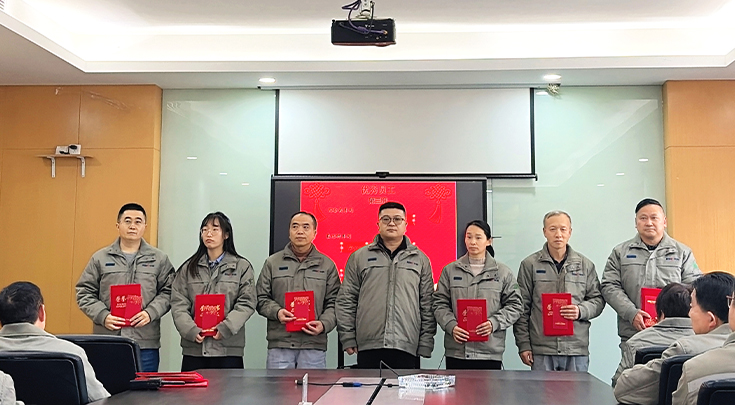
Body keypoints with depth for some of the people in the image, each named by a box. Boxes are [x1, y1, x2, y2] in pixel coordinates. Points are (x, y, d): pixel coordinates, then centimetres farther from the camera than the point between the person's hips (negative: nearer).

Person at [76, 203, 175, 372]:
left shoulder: (160, 259, 9)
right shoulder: (100, 258, 10)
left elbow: (167, 292, 6)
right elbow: (84, 293, 8)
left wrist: (150, 313, -10)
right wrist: (103, 316, -6)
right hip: (107, 341, 0)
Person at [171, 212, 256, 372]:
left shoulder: (242, 266, 5)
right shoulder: (188, 268, 12)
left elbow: (247, 303, -3)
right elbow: (178, 304, 4)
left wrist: (226, 328, -16)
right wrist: (191, 330, -12)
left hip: (229, 348, -2)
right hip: (193, 348, 2)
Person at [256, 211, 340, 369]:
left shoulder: (327, 265, 11)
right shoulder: (272, 263, 12)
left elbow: (333, 303, 8)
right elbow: (261, 298, 10)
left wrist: (324, 324, -10)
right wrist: (276, 312, -10)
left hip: (314, 345, 0)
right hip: (279, 344, 0)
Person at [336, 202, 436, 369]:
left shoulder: (420, 259, 12)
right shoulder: (359, 257, 11)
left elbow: (427, 305, 9)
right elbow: (346, 300, 9)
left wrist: (426, 344, 3)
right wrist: (348, 338, 2)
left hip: (407, 347, 0)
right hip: (368, 347, 0)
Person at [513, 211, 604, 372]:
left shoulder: (585, 265, 11)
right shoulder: (530, 265, 5)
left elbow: (598, 299, 13)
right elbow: (522, 308, 4)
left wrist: (581, 311, -9)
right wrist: (524, 345, -1)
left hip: (577, 348, 2)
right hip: (542, 350, -1)